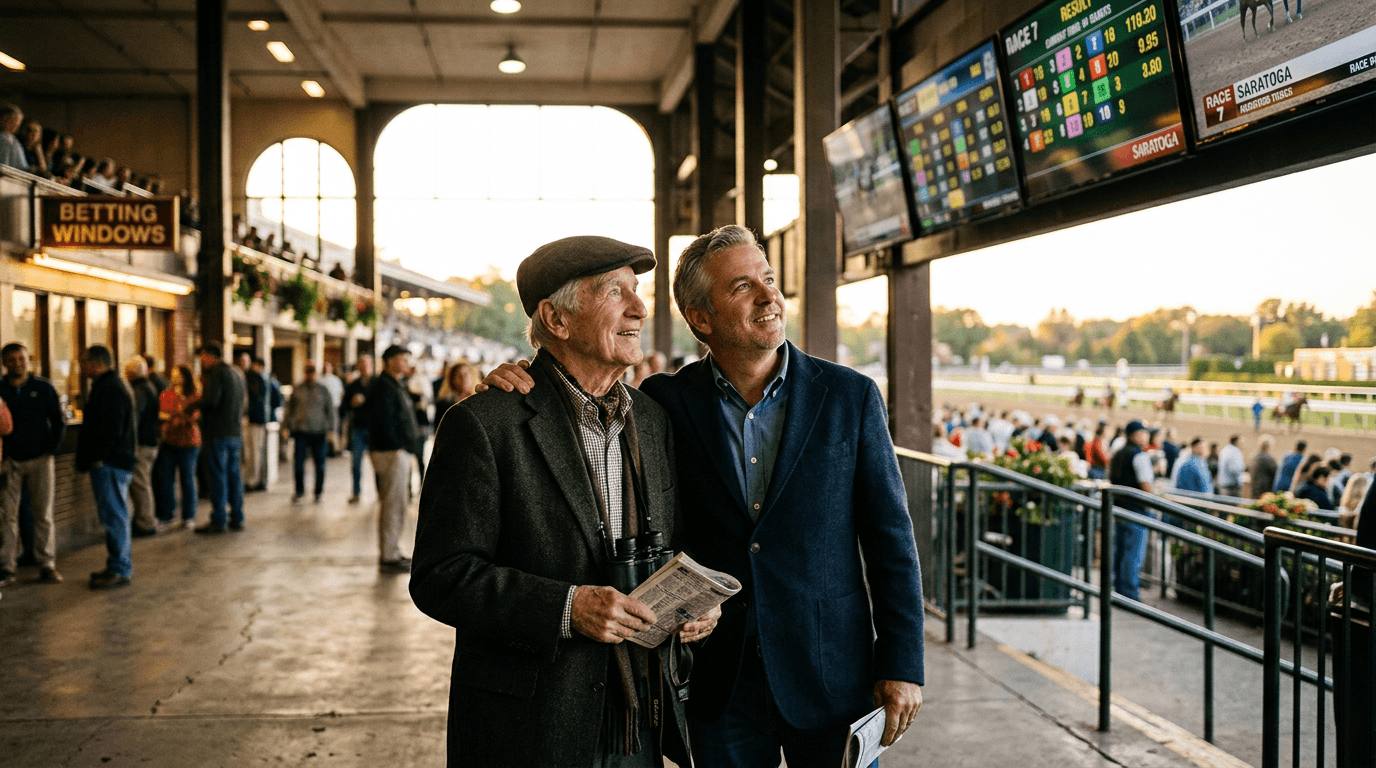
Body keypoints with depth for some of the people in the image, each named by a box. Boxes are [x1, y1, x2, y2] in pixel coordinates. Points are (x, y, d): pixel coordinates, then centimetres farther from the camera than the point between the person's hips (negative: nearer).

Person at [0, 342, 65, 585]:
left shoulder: (43, 388, 3)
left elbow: (59, 421, 8)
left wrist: (51, 449, -1)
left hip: (40, 460, 0)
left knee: (43, 514, 1)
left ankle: (47, 565, 6)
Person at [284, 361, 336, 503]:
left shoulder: (323, 389, 6)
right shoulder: (297, 389, 8)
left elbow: (330, 410, 9)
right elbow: (290, 409, 14)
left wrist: (330, 429, 3)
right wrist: (289, 426, 8)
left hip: (319, 431, 0)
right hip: (300, 431, 0)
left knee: (319, 463, 5)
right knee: (298, 462, -3)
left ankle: (318, 491, 17)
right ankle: (299, 491, 10)